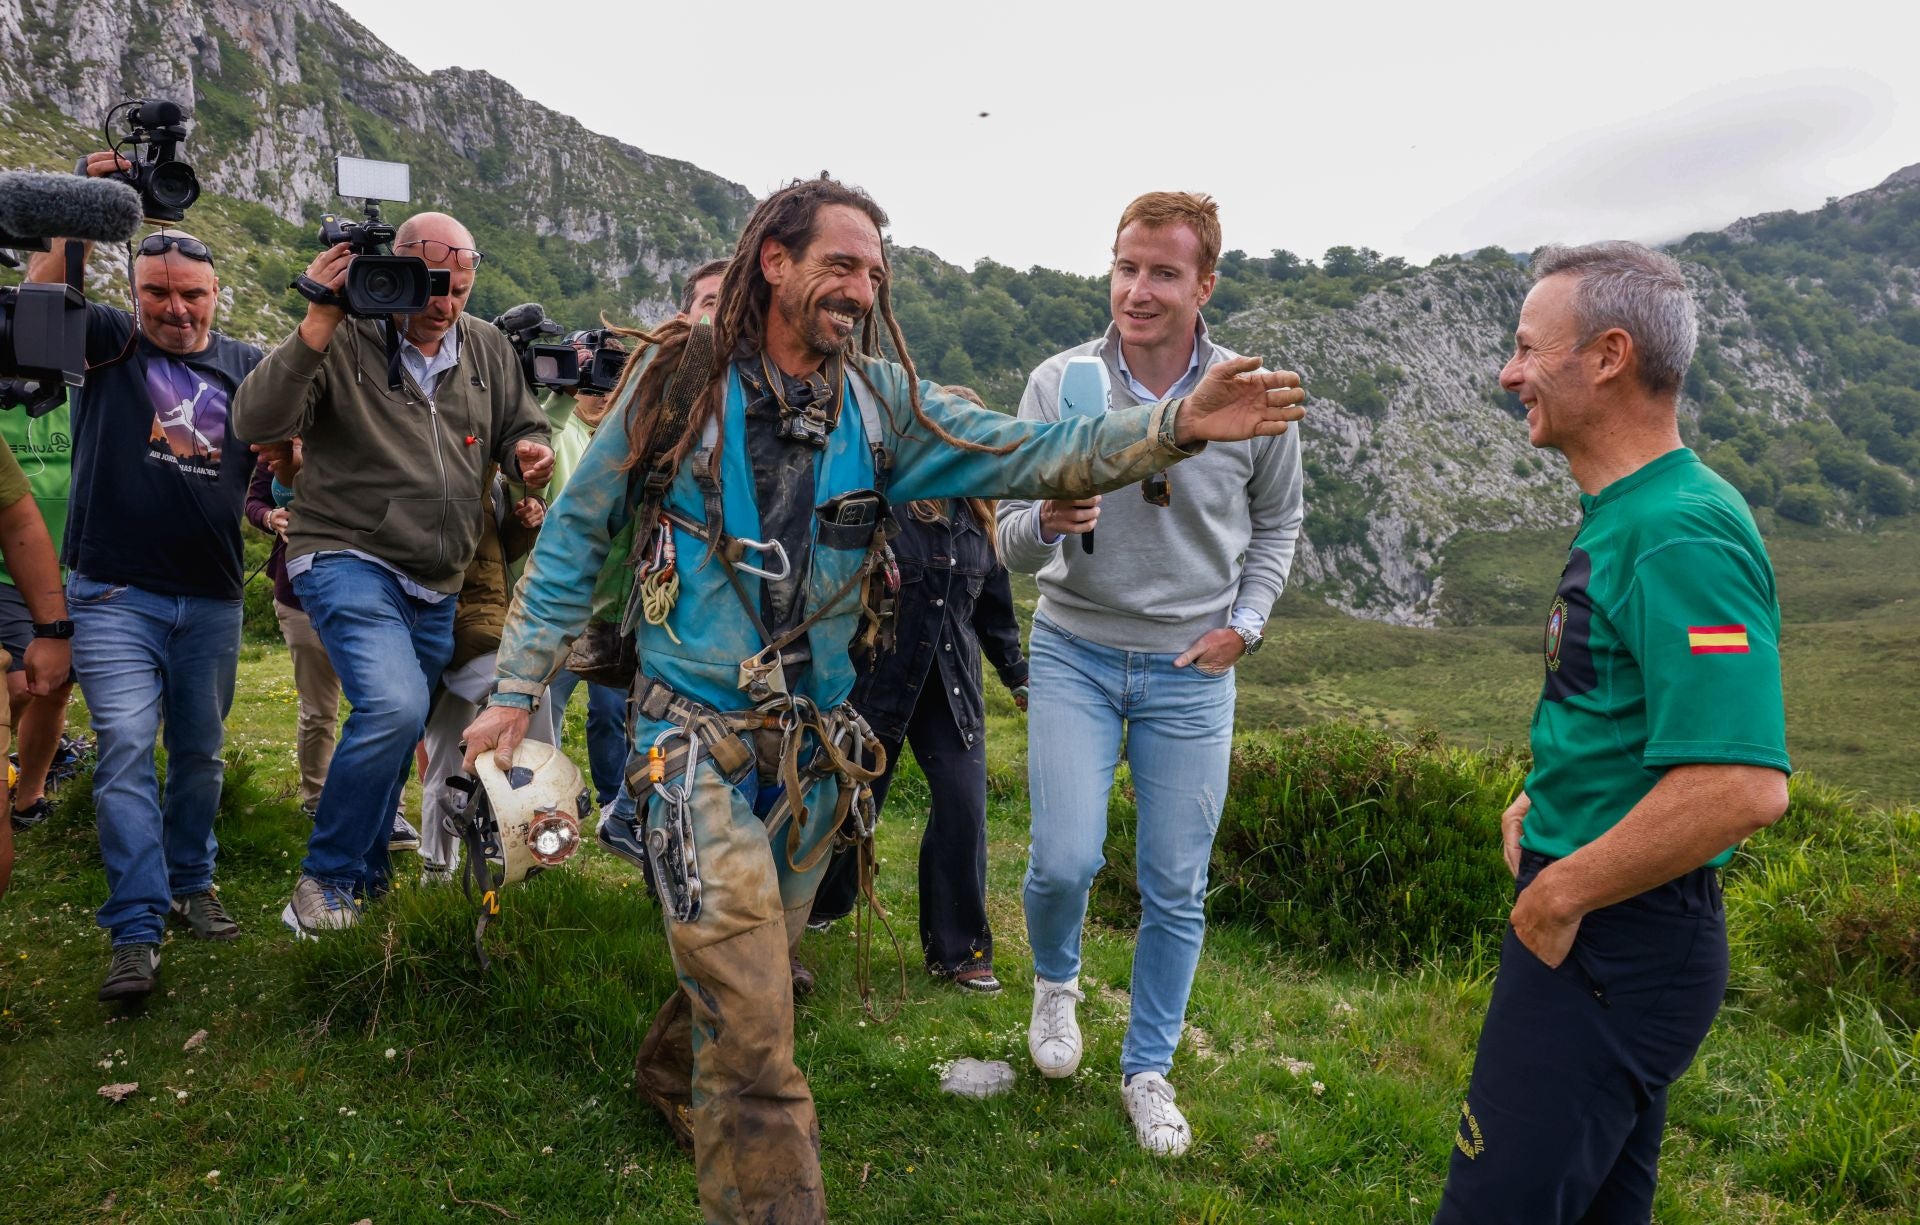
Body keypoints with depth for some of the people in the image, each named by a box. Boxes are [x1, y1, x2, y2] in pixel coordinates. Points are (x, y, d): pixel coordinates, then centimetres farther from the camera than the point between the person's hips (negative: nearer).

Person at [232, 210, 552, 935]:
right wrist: (319, 322, -28)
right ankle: (324, 879, -7)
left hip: (436, 588, 6)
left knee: (397, 736, 16)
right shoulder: (346, 342, -9)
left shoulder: (488, 349, 8)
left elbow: (522, 428, 20)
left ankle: (364, 876, 37)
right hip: (349, 558, -6)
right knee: (394, 708, -27)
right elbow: (256, 423, -20)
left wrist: (529, 451, -5)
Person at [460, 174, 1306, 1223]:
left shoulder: (882, 404, 1)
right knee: (754, 1017, -11)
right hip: (696, 733, -4)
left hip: (813, 740, 5)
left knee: (751, 960, 22)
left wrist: (1177, 424, -21)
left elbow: (1031, 458, -8)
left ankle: (672, 1075, 52)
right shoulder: (682, 380, -8)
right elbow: (575, 534, -1)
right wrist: (517, 688, -3)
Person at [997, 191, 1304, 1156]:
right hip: (1076, 652, -1)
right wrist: (1045, 523, -29)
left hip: (1192, 668, 1)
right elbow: (1012, 548, -6)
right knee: (1065, 860, -9)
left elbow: (1277, 522, 12)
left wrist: (1244, 623, 1)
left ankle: (1148, 1070, 29)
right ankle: (1055, 983, 27)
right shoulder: (1059, 383, -8)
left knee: (1176, 889, 7)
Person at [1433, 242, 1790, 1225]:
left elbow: (1742, 785, -31)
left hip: (1607, 941, -10)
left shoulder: (1680, 535, -22)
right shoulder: (1620, 516, 11)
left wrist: (1559, 894, -21)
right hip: (1597, 928, 10)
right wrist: (1543, 797, 12)